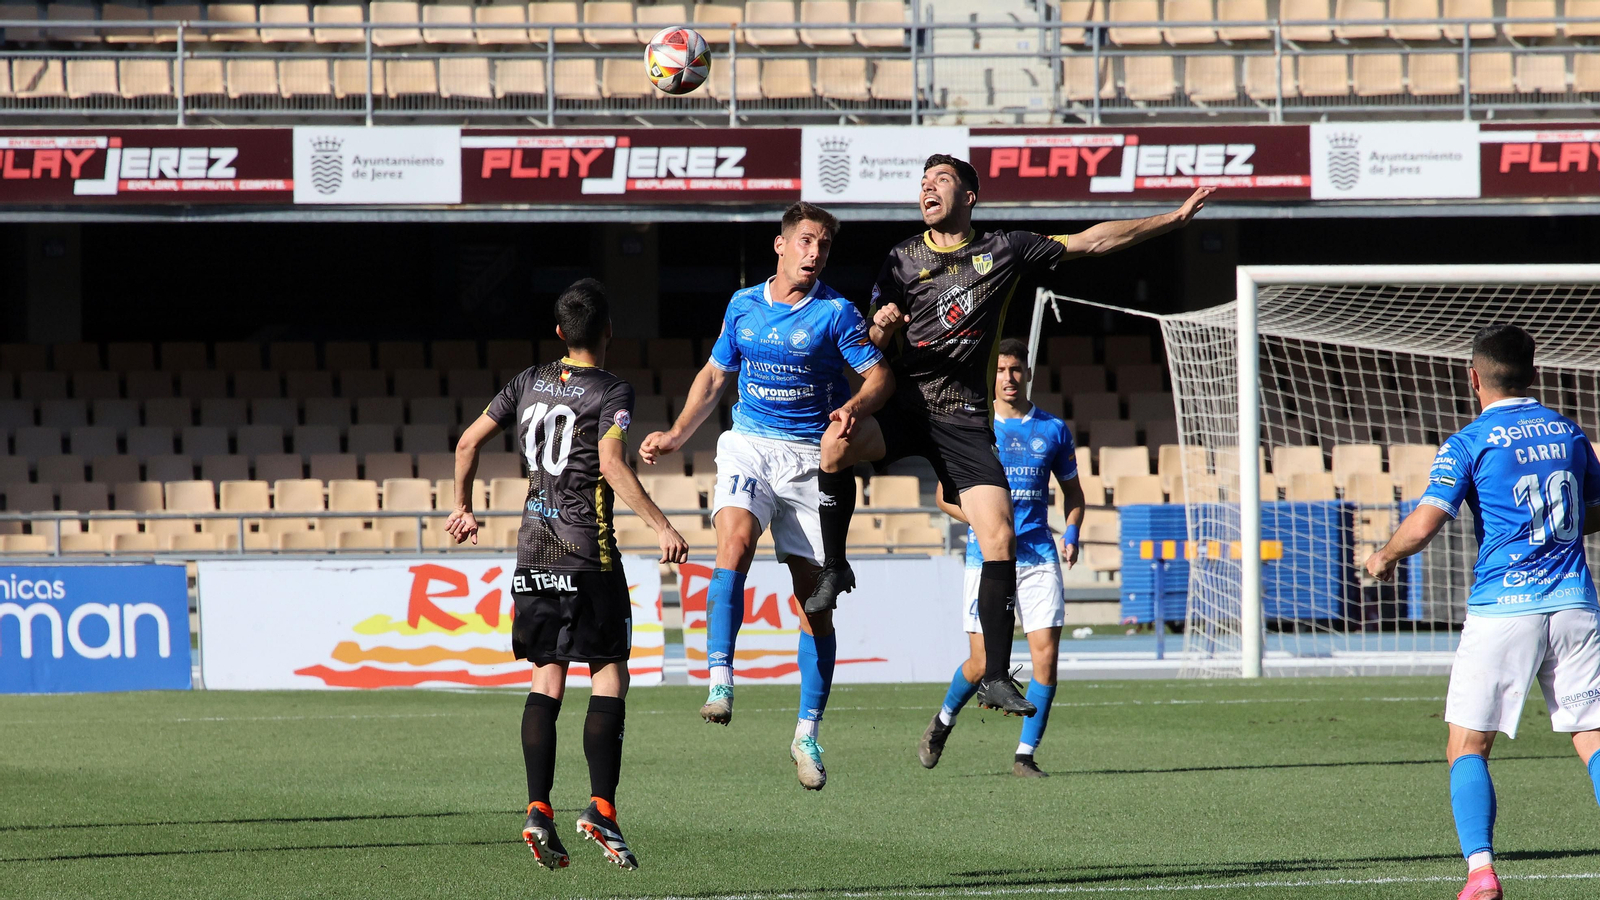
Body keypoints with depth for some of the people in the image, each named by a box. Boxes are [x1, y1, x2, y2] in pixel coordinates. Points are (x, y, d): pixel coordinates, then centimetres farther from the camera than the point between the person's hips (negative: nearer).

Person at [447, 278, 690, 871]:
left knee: (547, 679, 8)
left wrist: (463, 508, 29)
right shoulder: (611, 393, -7)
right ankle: (601, 807, -12)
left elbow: (468, 442, 15)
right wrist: (660, 526, -20)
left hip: (533, 552, 6)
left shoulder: (529, 384, 11)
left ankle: (538, 809, -2)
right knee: (610, 676, -1)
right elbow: (612, 465, -21)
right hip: (588, 555, -6)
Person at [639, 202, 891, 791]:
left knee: (813, 597, 0)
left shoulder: (835, 313, -3)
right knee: (735, 543, -29)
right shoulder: (744, 305, 8)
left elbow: (879, 376, -3)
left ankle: (808, 733, 11)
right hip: (749, 445, 1)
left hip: (811, 458, -1)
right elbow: (714, 376, 19)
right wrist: (675, 437, 10)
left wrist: (854, 408, -24)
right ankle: (720, 681, -35)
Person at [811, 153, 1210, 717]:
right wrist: (882, 325, -18)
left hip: (965, 419, 0)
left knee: (999, 539, -14)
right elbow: (873, 343, 7)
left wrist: (1174, 219, 13)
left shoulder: (1004, 251, 10)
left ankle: (994, 678, -8)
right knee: (837, 441, -33)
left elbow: (1093, 241, 15)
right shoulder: (904, 259, 10)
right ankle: (834, 569, -12)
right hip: (905, 408, 0)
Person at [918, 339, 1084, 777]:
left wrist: (1071, 534, 0)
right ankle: (943, 721, 28)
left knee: (1046, 655, -10)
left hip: (1039, 556, 2)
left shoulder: (1052, 430, 8)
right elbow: (946, 495, 6)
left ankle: (1025, 756, 0)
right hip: (987, 558, -2)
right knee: (983, 663, -3)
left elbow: (1072, 491, 19)